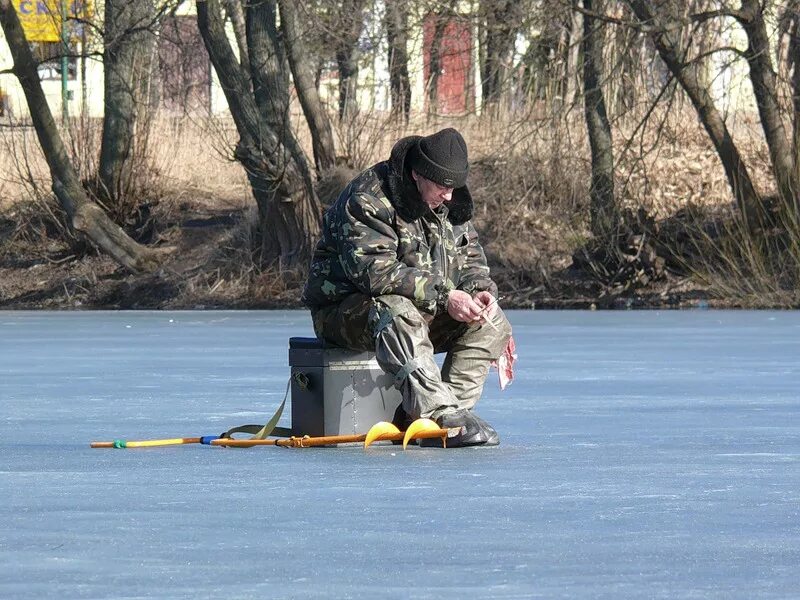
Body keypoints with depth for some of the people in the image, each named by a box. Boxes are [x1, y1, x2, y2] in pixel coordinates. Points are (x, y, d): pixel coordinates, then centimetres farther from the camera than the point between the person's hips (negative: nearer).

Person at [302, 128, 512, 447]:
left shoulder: (448, 204, 6)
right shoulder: (367, 199, -21)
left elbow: (469, 259, 12)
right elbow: (374, 271, -31)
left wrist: (480, 290, -13)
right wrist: (443, 296, -34)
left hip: (423, 313, 8)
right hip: (346, 309, -8)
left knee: (492, 322, -9)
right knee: (397, 313, -40)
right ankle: (442, 414, -47)